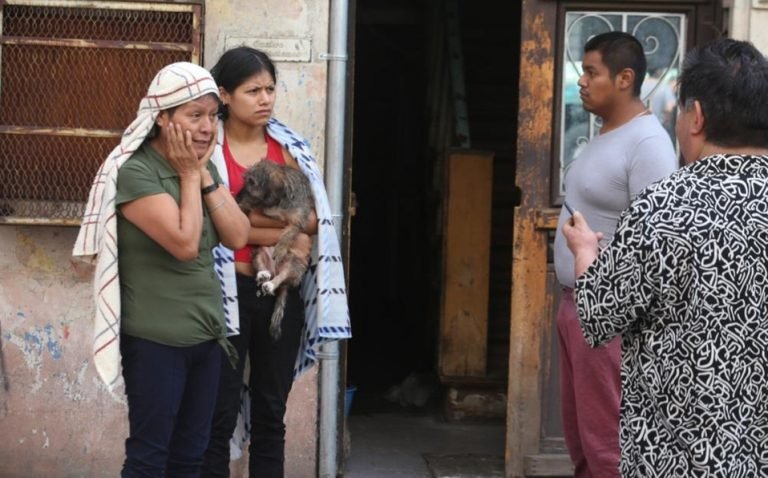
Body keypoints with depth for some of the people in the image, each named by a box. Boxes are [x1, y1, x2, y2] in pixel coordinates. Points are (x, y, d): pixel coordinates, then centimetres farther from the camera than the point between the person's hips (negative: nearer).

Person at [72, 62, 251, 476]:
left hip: (206, 334, 7)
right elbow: (184, 242, -23)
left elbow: (237, 236, -1)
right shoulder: (136, 171, -15)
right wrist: (188, 175, -13)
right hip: (155, 340, -7)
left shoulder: (203, 168, 9)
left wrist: (204, 173, -7)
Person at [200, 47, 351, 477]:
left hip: (282, 291, 4)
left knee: (271, 412, 11)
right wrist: (286, 234, -13)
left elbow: (314, 219, -1)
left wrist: (250, 219, -14)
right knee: (221, 413, 0)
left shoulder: (288, 147, 8)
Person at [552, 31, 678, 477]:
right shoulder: (603, 136, 14)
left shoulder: (647, 143, -16)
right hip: (576, 303, 10)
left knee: (606, 436, -4)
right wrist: (571, 302, 18)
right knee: (578, 429, 17)